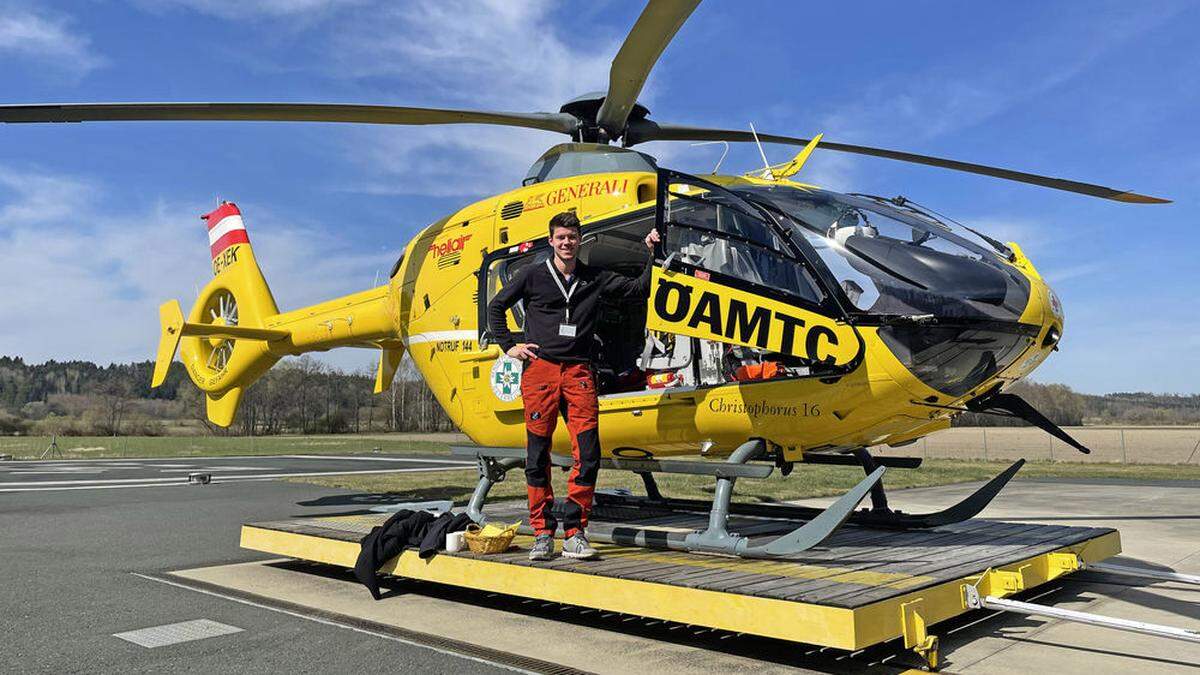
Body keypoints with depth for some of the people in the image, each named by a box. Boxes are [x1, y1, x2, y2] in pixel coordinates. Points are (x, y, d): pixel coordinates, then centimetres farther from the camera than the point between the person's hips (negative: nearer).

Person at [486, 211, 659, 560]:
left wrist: (652, 253, 6)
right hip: (539, 369, -1)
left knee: (588, 455, -7)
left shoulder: (595, 279, 14)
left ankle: (574, 534, 1)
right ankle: (542, 533, 10)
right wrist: (509, 346, 9)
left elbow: (639, 288, 14)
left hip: (578, 373, 1)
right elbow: (496, 307, 17)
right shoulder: (533, 275, 9)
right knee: (538, 456, 1)